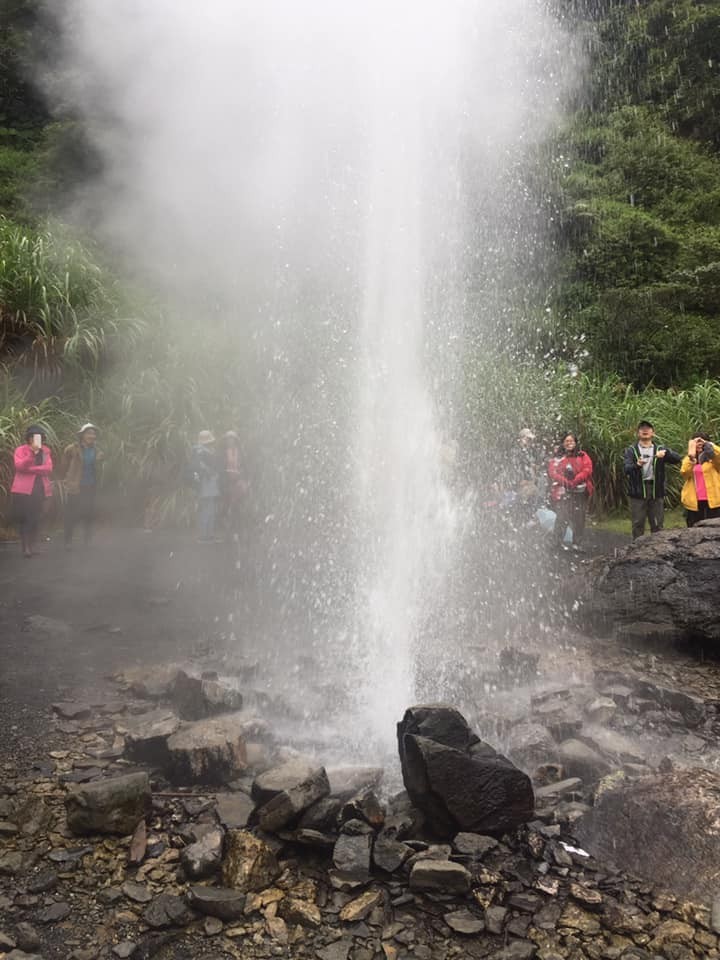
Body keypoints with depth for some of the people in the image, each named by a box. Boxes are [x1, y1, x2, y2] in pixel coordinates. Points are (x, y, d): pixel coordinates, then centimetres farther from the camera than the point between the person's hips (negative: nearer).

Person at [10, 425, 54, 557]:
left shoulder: (45, 450, 11)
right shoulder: (21, 449, 0)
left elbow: (49, 468, -3)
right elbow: (19, 466, -17)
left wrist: (30, 469, -12)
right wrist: (32, 452, -25)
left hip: (40, 489, 3)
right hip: (23, 489, -3)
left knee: (35, 519, 6)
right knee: (22, 517, -4)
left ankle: (32, 546, 15)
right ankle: (25, 546, 1)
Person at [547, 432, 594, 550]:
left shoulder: (582, 456, 13)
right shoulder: (557, 458, 11)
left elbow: (587, 469, 0)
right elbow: (551, 472, -1)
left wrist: (575, 481, -13)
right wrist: (565, 482, -14)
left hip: (580, 492, 1)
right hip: (562, 493, -1)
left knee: (579, 519, -1)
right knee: (562, 519, -5)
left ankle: (577, 544, 7)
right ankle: (559, 543, 5)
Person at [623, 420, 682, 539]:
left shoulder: (660, 448, 10)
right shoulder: (630, 450, 5)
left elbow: (677, 458, -4)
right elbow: (626, 468, -9)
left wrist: (666, 453, -24)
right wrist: (637, 465, -31)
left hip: (656, 490, 2)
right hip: (637, 491, -1)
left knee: (657, 525, 6)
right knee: (637, 524, 1)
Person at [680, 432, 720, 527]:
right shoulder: (688, 459, 13)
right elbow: (684, 473, -6)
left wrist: (710, 444, -14)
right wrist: (691, 456, -14)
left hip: (712, 499, -3)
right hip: (693, 500, 3)